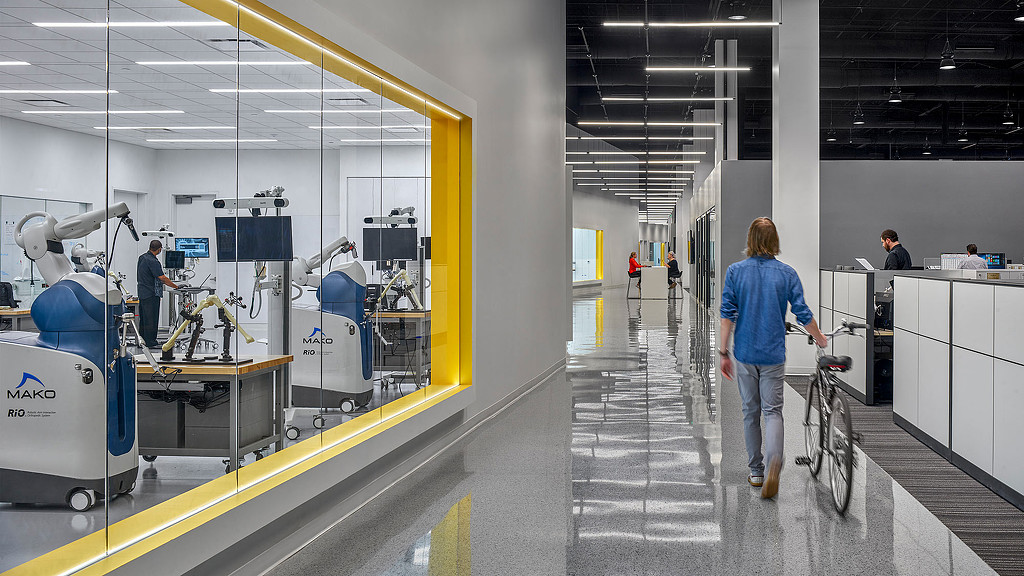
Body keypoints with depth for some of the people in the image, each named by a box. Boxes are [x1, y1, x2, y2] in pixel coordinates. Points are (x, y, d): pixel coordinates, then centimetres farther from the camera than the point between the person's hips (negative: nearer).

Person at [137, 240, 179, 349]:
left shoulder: (142, 257, 9)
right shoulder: (153, 262, -20)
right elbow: (162, 278, -22)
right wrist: (176, 286, -16)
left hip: (142, 292, 10)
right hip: (151, 294, -10)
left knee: (144, 317, 16)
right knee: (151, 319, -4)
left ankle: (143, 339, 23)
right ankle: (151, 342, -1)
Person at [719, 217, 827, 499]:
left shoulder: (735, 271, -3)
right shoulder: (787, 273, -3)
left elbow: (727, 314, -6)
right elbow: (803, 314, -2)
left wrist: (724, 352, 0)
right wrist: (819, 338, 17)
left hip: (745, 353, 1)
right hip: (773, 354, -1)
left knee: (750, 412, 13)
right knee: (773, 411, 3)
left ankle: (756, 472, 20)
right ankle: (774, 463, -21)